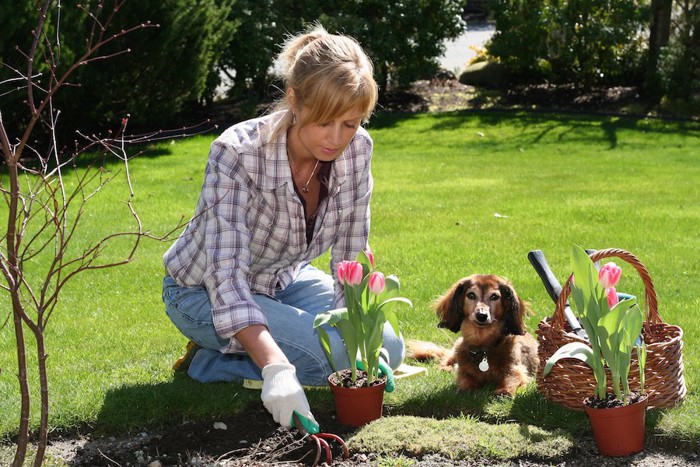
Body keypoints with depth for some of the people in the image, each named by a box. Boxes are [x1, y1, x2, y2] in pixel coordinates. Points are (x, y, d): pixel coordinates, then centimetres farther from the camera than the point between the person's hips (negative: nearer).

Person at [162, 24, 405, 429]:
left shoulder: (356, 148, -19)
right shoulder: (237, 153, -34)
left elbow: (351, 257, -10)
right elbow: (227, 277, -40)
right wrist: (275, 368, -52)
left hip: (284, 280, 6)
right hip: (206, 291, -6)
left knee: (387, 350, -7)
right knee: (337, 354, -25)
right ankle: (211, 358, -3)